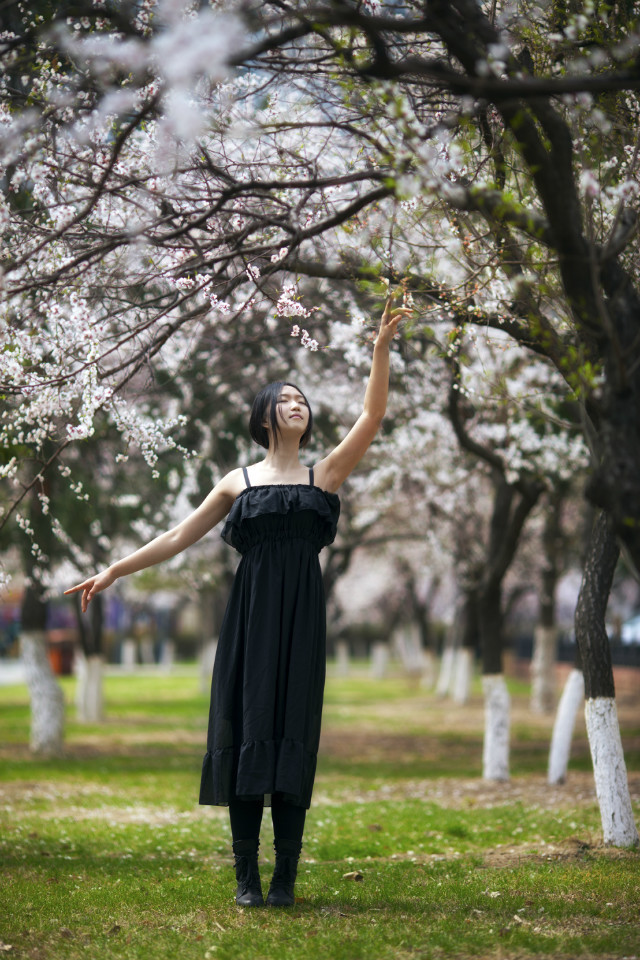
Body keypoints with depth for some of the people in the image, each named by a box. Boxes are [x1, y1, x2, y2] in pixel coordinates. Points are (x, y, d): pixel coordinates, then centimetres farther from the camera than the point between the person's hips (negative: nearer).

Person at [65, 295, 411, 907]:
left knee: (293, 733, -4)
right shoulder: (239, 482, 12)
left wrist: (381, 347, -5)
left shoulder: (325, 474, 12)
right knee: (246, 729, -3)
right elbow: (181, 536, 13)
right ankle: (246, 876, 1)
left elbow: (373, 416, 3)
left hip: (300, 615, 0)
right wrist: (115, 571, 9)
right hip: (251, 611, 0)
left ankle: (286, 877, -2)